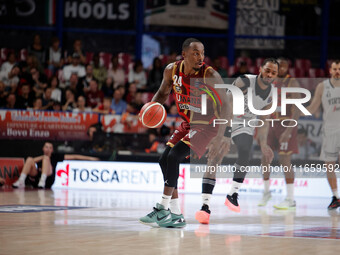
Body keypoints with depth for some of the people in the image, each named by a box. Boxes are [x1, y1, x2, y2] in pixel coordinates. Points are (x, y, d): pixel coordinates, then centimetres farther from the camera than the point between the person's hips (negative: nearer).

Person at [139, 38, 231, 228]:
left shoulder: (210, 75, -22)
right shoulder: (172, 70, -6)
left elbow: (226, 105, -20)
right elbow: (164, 92, 13)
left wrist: (221, 135, -31)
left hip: (207, 125, -7)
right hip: (188, 124, 7)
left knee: (173, 156, -21)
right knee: (165, 160, 2)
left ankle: (163, 210, -17)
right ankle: (176, 216, 8)